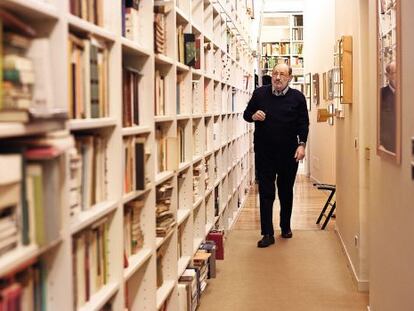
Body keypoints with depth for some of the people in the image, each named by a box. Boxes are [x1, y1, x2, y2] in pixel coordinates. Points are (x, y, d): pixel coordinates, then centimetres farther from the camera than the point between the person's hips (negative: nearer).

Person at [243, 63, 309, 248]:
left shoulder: (297, 97, 0)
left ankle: (286, 227, 32)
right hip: (264, 153, 0)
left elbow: (303, 123, 1)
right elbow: (246, 114, 11)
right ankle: (267, 234, 1)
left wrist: (301, 144, -11)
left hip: (289, 153, 0)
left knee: (286, 192, 14)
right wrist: (253, 116, -12)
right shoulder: (259, 94, 2)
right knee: (266, 193, -2)